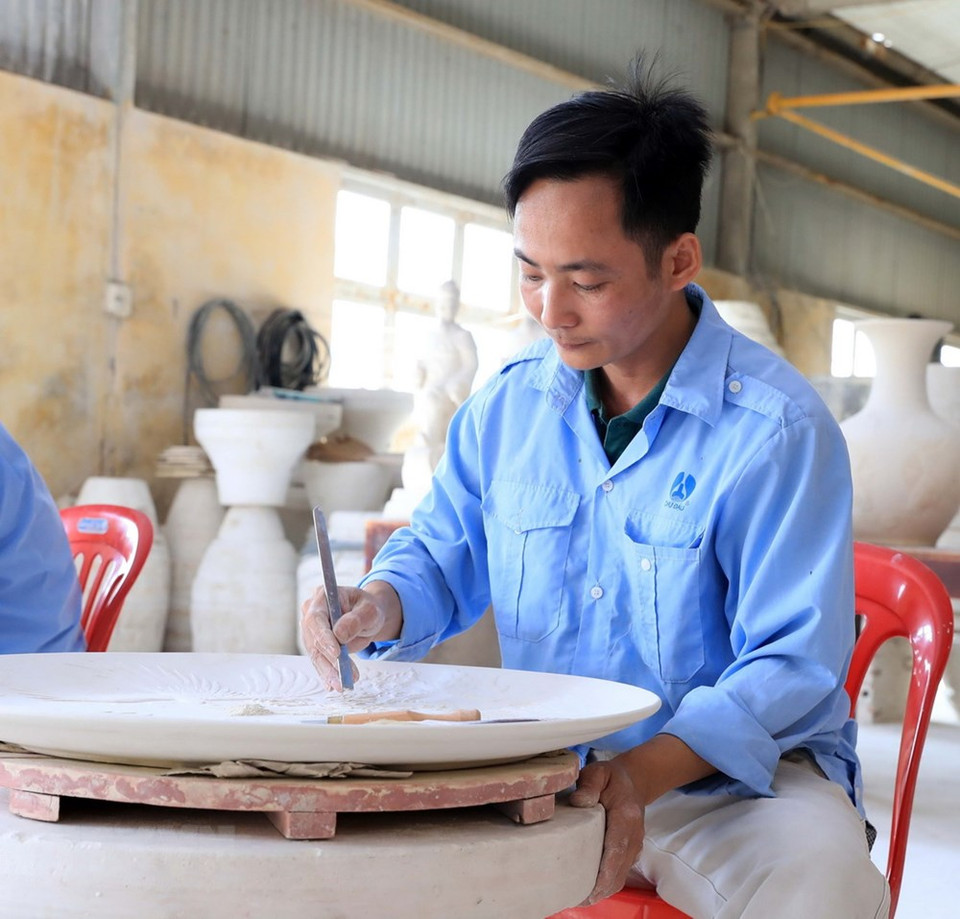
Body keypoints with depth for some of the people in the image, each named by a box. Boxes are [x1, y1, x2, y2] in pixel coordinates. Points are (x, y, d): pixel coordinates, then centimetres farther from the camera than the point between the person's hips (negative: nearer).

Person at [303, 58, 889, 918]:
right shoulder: (508, 403, 4)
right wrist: (380, 607, -9)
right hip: (543, 769, 5)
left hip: (733, 775, -4)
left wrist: (641, 775, -32)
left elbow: (793, 663, -17)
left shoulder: (778, 427, -14)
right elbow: (443, 559, 16)